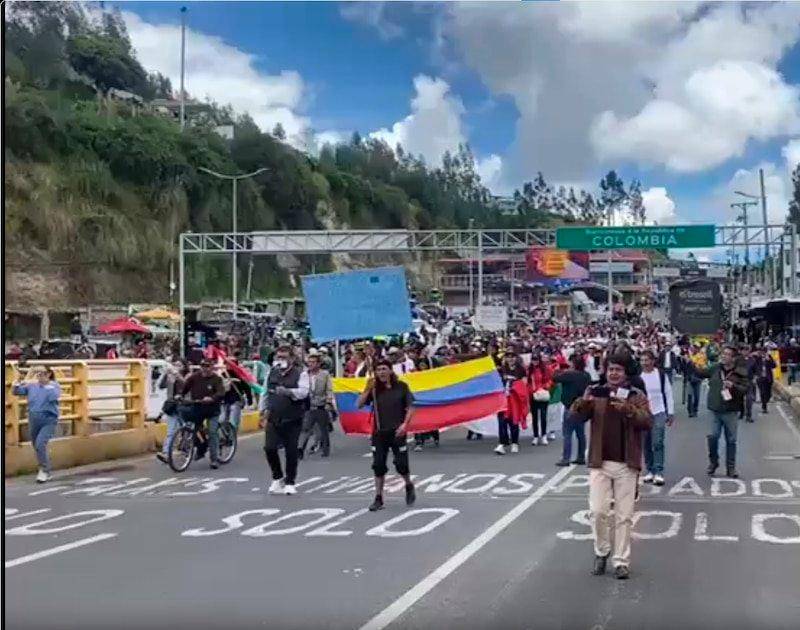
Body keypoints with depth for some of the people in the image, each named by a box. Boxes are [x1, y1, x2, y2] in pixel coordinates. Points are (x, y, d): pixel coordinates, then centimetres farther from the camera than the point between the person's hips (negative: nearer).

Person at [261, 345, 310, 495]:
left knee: (291, 451, 1)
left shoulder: (300, 374, -4)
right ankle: (277, 477, 17)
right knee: (269, 448, -6)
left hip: (292, 420, -3)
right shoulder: (272, 373, 11)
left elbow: (303, 392, -19)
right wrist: (265, 411, 17)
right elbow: (267, 393, 20)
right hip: (274, 419, 3)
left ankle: (290, 482, 17)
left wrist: (287, 391, -35)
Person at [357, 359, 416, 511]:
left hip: (397, 432, -2)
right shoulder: (374, 389, 3)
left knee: (401, 463, -5)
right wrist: (368, 389, -15)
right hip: (379, 433, 2)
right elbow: (360, 404, -5)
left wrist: (405, 424, -11)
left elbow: (410, 408, 1)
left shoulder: (401, 387, -1)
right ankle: (378, 499, 10)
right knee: (378, 466, 1)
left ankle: (409, 486, 26)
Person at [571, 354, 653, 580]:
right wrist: (583, 402, -27)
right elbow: (576, 417, -5)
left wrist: (628, 409, -29)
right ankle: (602, 552, 18)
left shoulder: (637, 396, 3)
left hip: (627, 464, -1)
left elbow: (647, 421, -12)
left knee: (624, 516, 3)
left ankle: (621, 562, 12)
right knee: (598, 511, -4)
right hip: (600, 462, 1)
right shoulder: (596, 394, 6)